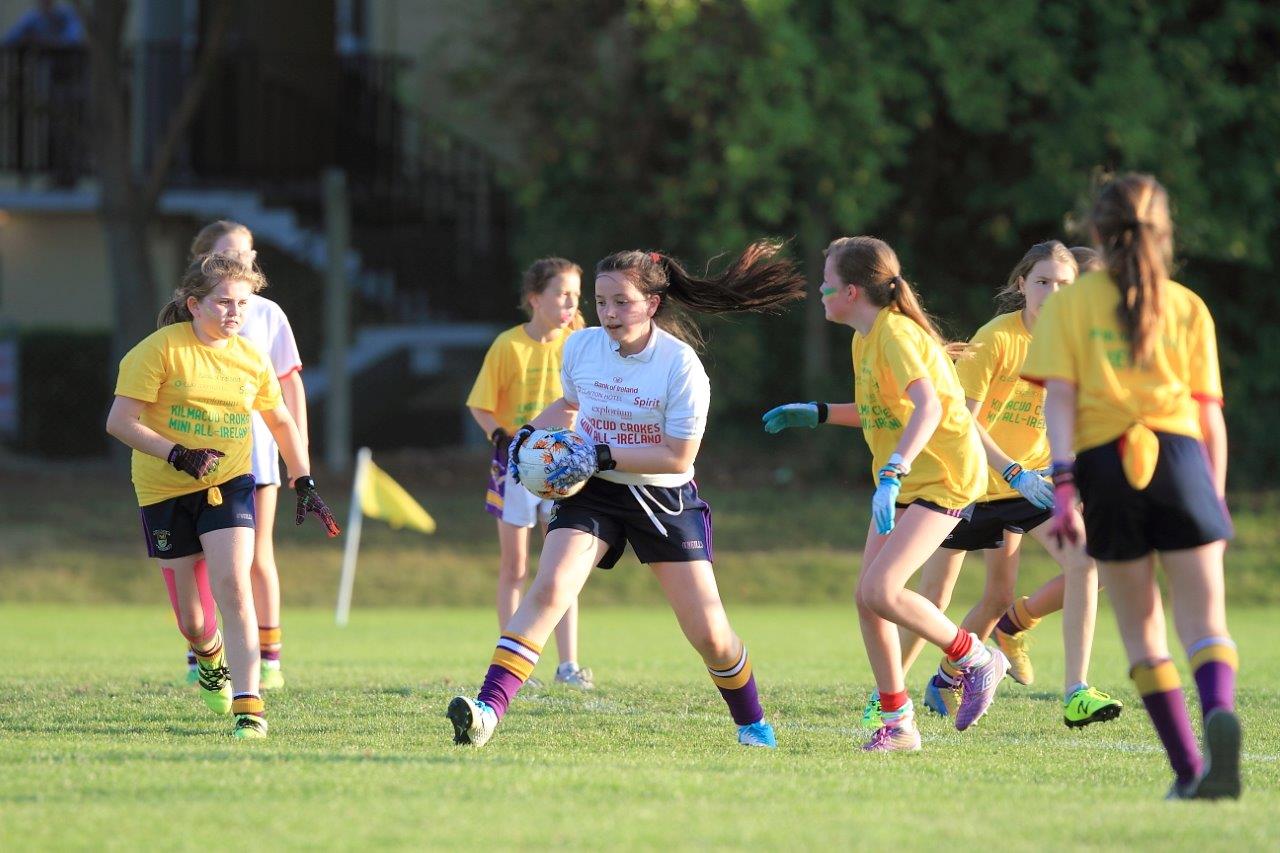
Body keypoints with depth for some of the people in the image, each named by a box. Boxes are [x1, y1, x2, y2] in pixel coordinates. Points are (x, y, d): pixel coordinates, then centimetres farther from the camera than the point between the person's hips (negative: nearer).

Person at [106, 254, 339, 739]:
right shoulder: (161, 349, -10)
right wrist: (178, 456, -25)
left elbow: (281, 422, 19)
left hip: (229, 485, 2)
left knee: (231, 585, -21)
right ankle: (211, 660, 41)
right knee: (192, 621, 4)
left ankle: (248, 709, -22)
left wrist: (305, 484, 12)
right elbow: (120, 421, -14)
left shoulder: (251, 359, 4)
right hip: (165, 492, -2)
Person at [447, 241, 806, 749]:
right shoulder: (581, 348, -3)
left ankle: (751, 723, 27)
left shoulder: (681, 365, -17)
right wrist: (530, 434, 2)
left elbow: (677, 456, -18)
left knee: (710, 635, -1)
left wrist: (604, 455, -25)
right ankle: (487, 711, -32)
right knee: (548, 589, -23)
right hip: (592, 494, 2)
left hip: (664, 499, -2)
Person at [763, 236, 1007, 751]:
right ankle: (896, 723, 8)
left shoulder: (895, 333, -19)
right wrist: (815, 414, 20)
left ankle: (975, 659, -1)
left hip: (944, 476, -10)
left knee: (881, 591, -21)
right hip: (903, 481, 10)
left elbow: (928, 407, -34)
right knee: (868, 597, 1)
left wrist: (890, 475, -44)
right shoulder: (866, 339, 11)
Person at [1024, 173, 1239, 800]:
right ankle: (1219, 712, -34)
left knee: (1142, 631, 10)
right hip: (1180, 456, 0)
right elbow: (1210, 412, 10)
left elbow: (1060, 399, -3)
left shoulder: (1069, 303, 8)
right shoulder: (1188, 307, 12)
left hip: (1107, 465, 0)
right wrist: (1216, 493, 17)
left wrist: (1062, 484, -8)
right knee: (1204, 622, -3)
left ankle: (1188, 767, 5)